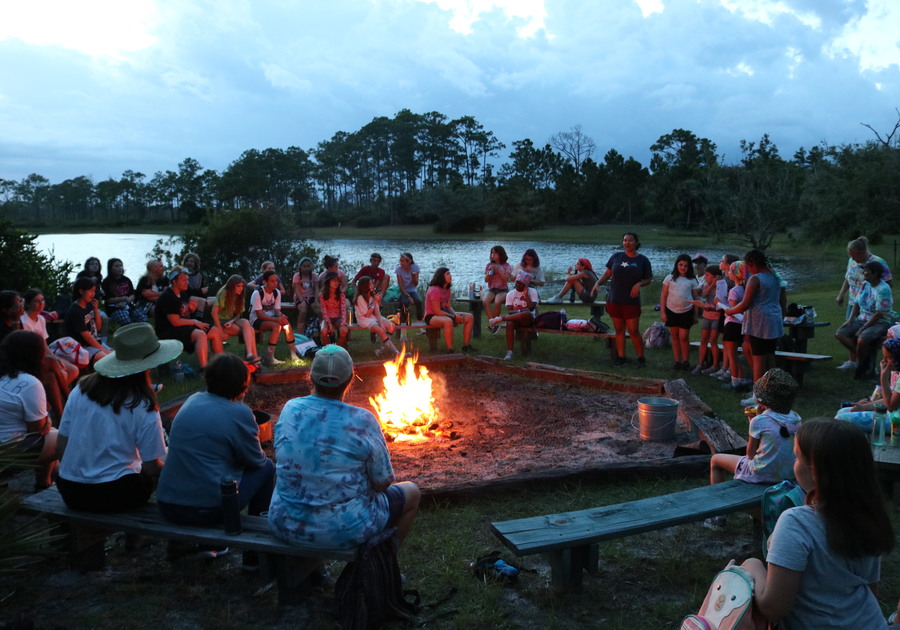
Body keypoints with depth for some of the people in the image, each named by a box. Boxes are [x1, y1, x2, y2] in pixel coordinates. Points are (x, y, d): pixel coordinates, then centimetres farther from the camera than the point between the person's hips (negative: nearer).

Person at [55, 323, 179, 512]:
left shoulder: (82, 388, 0)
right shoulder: (143, 406, -13)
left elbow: (60, 447, 5)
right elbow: (151, 468, -8)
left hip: (70, 493, 5)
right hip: (114, 495, -5)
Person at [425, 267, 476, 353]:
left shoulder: (447, 289, 8)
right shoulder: (435, 290, -21)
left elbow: (448, 306, 10)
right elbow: (437, 311, -22)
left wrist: (456, 315, -10)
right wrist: (454, 317, -19)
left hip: (444, 314, 10)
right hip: (432, 316, -10)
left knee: (470, 317, 1)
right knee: (448, 321, -43)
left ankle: (466, 345, 3)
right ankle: (450, 350, -36)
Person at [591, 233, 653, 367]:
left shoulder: (642, 260, 0)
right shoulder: (616, 256, 5)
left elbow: (648, 279, 4)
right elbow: (607, 273, 9)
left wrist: (639, 284, -16)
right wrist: (598, 283, -7)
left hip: (631, 302, -3)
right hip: (614, 301, 3)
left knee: (633, 331, -1)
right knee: (619, 330, 10)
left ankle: (641, 358, 12)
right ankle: (620, 357, 20)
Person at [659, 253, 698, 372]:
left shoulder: (692, 280, 4)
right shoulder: (670, 278, 3)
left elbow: (695, 298, 8)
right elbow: (663, 296, 5)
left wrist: (695, 315, 5)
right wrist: (662, 312, -1)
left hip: (686, 312, -1)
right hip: (672, 311, 1)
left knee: (684, 337, -5)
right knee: (675, 337, 7)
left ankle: (686, 361, 9)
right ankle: (677, 361, 15)